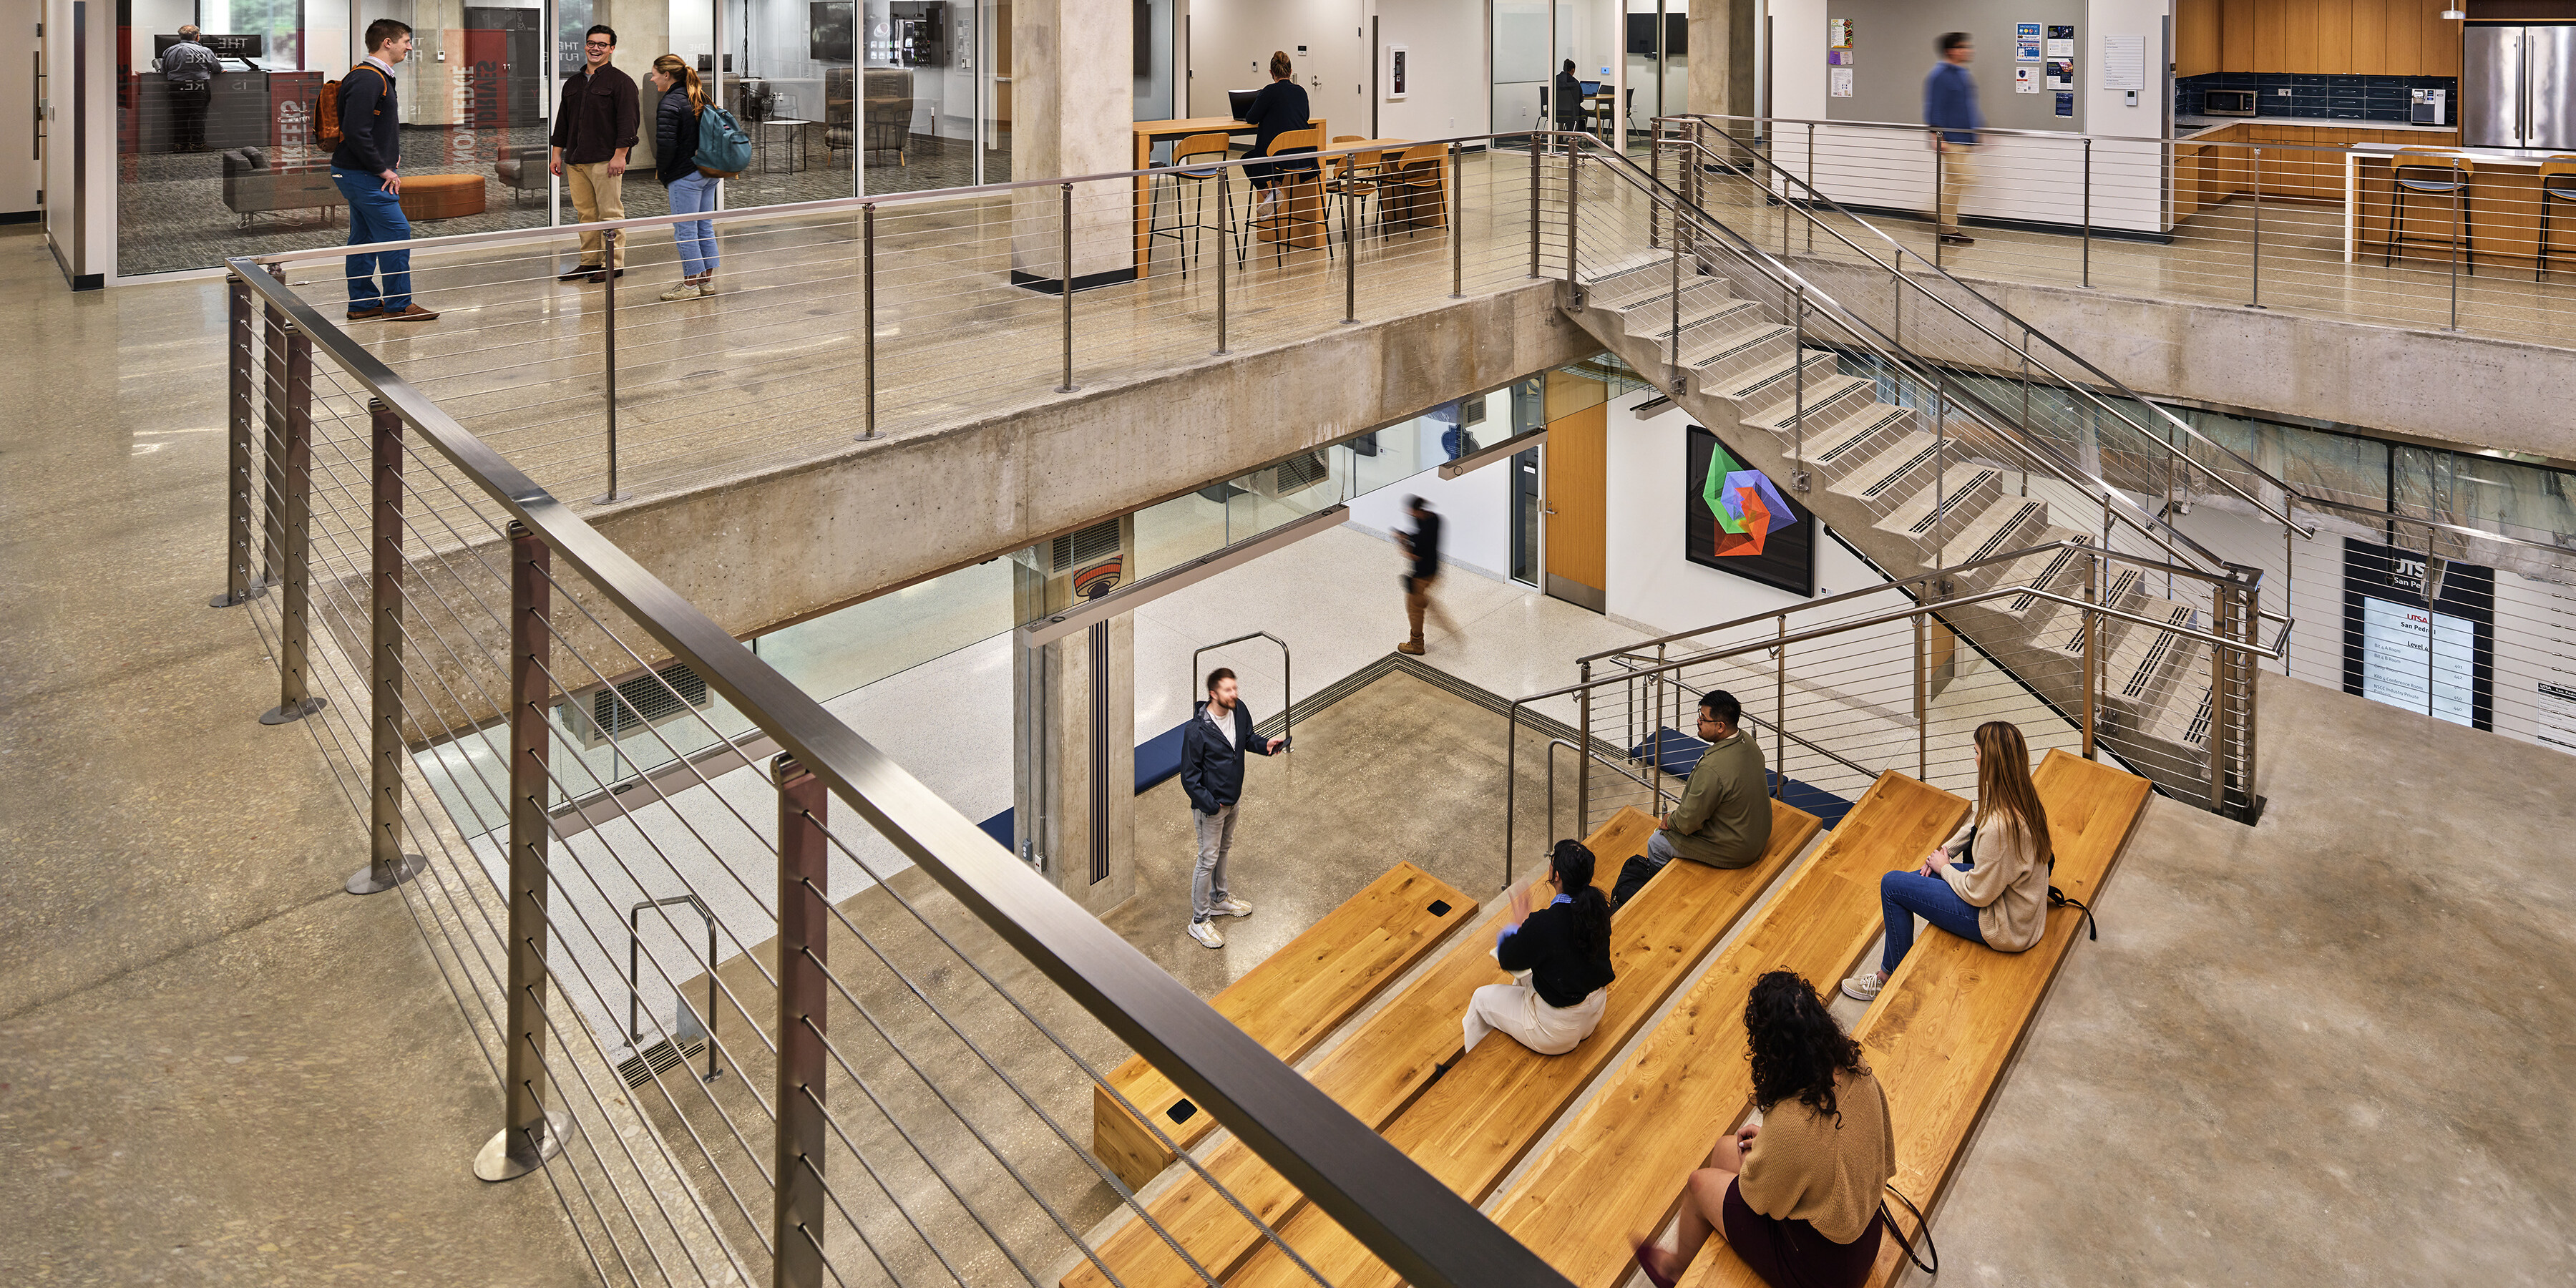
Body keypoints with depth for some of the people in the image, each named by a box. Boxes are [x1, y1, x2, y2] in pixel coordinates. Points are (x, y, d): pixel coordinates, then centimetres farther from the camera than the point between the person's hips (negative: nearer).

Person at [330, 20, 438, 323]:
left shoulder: (378, 77, 16)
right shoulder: (366, 80, -18)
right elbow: (356, 132, -24)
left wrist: (391, 155, 13)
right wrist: (383, 170, -19)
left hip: (357, 173, 11)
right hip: (363, 174, -11)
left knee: (364, 236, 13)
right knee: (396, 232, -7)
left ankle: (363, 303, 19)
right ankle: (398, 304, -1)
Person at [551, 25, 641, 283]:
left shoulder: (621, 81, -1)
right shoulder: (573, 83, 19)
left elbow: (627, 121, -9)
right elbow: (562, 120, 23)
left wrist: (619, 155, -16)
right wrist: (556, 153, 16)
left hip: (605, 160, -7)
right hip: (575, 161, 7)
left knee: (610, 213, -5)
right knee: (585, 213, 9)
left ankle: (613, 264, 1)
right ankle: (590, 262, 15)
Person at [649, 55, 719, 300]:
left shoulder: (670, 104, -14)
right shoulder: (701, 98, 10)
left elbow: (666, 144, -20)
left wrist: (660, 170, -5)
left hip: (685, 176, -8)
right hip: (710, 173, 8)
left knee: (685, 231, 0)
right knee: (705, 227, 14)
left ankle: (690, 284, 5)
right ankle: (707, 280, 19)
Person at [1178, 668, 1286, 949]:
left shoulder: (1240, 712, -9)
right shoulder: (1197, 730, -29)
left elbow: (1248, 739, 13)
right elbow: (1189, 776, -21)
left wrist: (1265, 744, -8)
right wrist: (1208, 804, -25)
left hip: (1233, 799, 7)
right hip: (1210, 805, -7)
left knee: (1223, 850, 26)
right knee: (1208, 859, 3)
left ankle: (1219, 899, 48)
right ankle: (1199, 921, 18)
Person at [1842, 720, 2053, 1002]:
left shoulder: (1999, 826, -36)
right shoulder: (2023, 794, -7)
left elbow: (1978, 894, -23)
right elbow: (1975, 824, 14)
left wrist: (1943, 867, -6)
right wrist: (1945, 850, 3)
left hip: (2004, 926, -9)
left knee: (1892, 884, -4)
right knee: (1916, 878, 16)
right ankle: (1888, 969, 28)